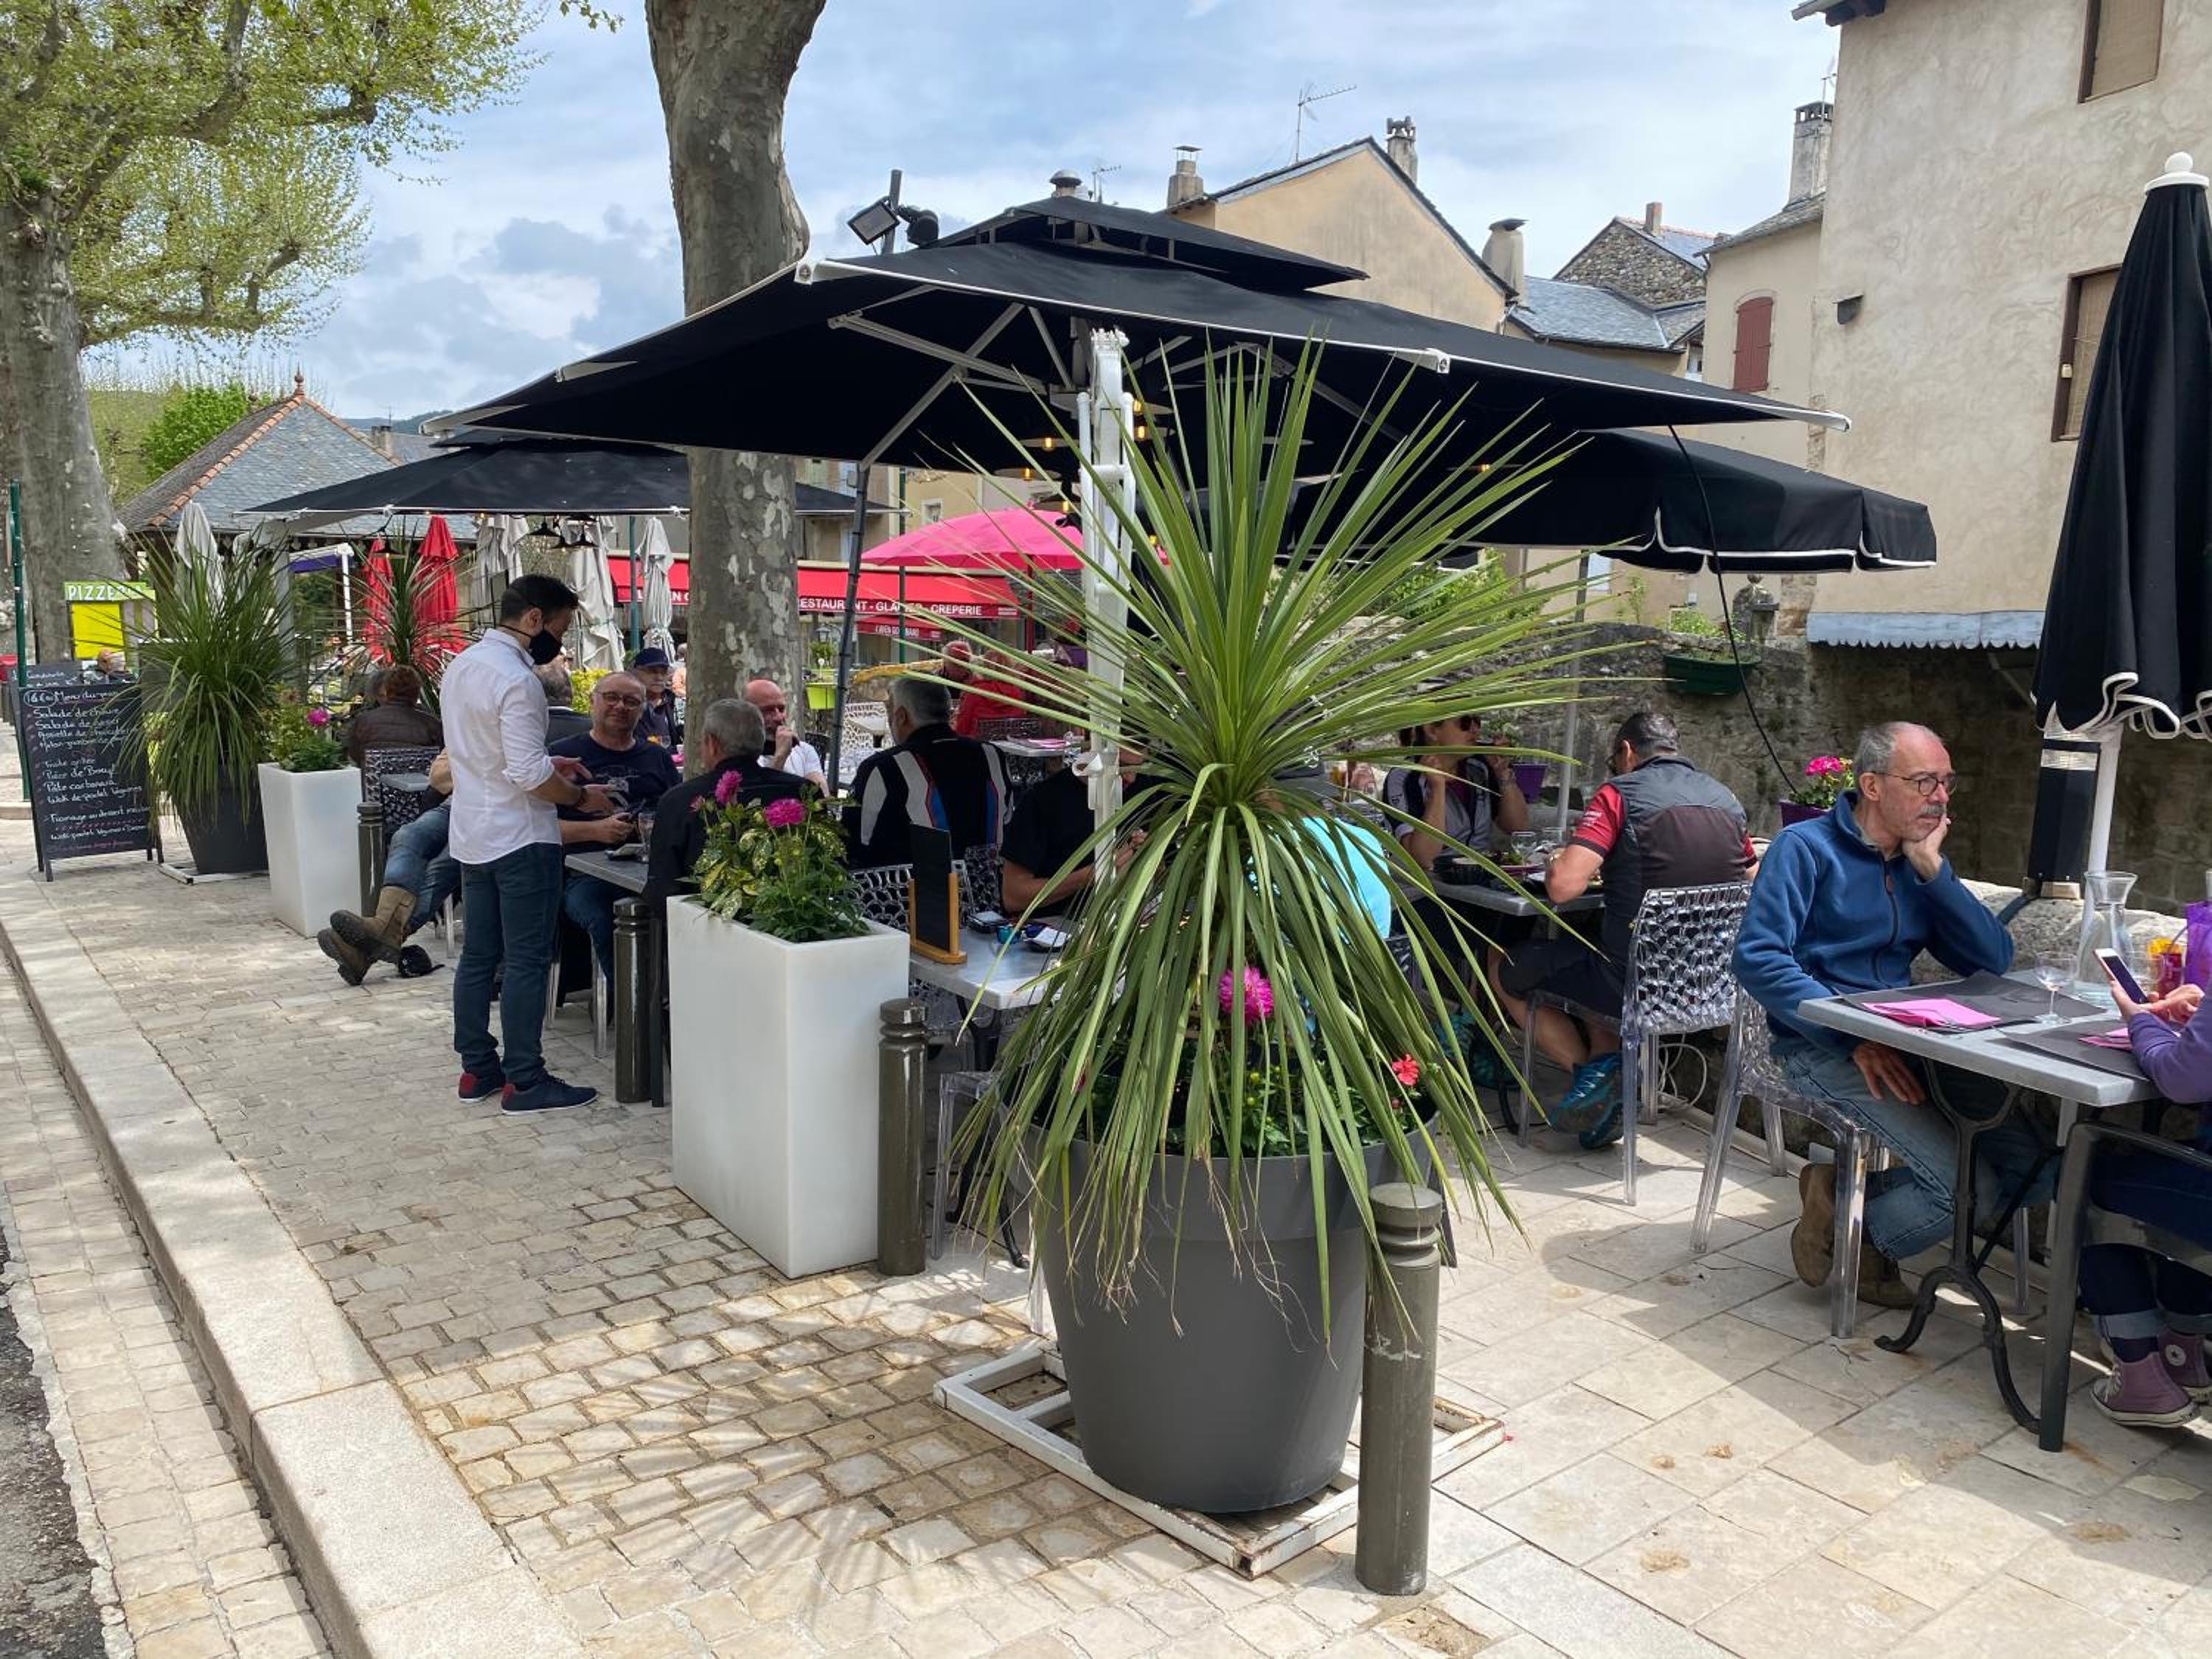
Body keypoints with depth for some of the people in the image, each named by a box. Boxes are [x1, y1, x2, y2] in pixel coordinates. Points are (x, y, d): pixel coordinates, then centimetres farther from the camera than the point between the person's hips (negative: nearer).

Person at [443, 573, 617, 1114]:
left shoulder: (462, 664, 9)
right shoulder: (516, 679, -20)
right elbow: (528, 775, -24)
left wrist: (548, 764, 13)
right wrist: (582, 795, -9)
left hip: (472, 836, 9)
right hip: (520, 840, -9)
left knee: (478, 956, 14)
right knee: (526, 962, -2)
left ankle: (477, 1068, 22)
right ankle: (524, 1081, 4)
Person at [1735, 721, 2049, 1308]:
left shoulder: (1922, 864, 15)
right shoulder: (1807, 848, -5)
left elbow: (1994, 960, 5)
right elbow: (1758, 958, -16)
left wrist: (1932, 868, -5)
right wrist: (1854, 1039, -23)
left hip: (1906, 1043, 8)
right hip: (1821, 1050, -7)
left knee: (2038, 1169, -3)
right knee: (1969, 1187, -19)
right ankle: (1852, 1235, 7)